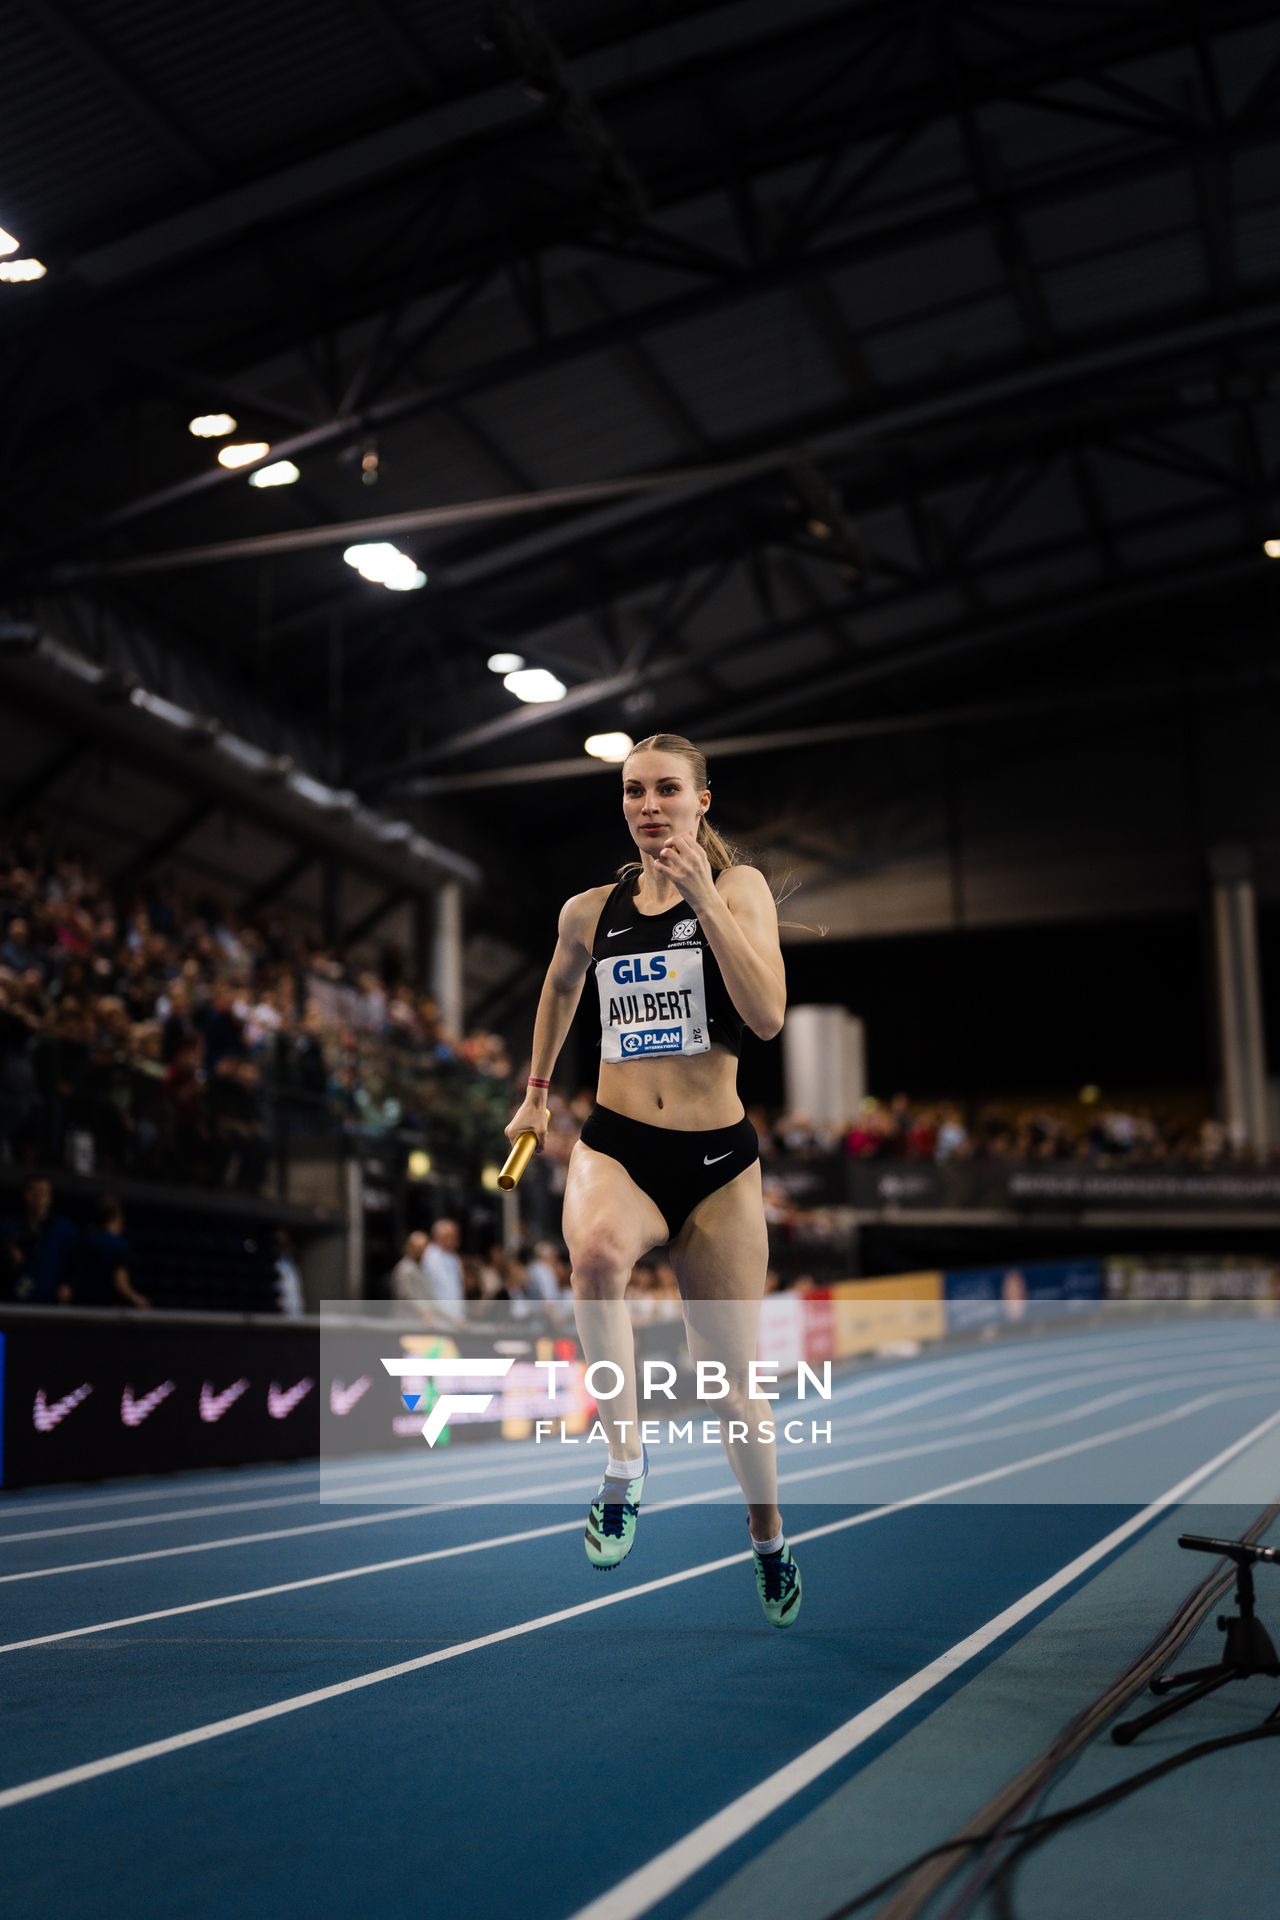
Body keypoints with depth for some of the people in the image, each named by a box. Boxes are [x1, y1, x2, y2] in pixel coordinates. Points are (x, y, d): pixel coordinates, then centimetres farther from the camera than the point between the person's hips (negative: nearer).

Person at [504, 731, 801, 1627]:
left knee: (731, 1376, 8)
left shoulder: (739, 886, -4)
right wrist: (536, 1091, 34)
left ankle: (771, 1543, 34)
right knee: (594, 1251, -37)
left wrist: (703, 896, -22)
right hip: (616, 1145, 1)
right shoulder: (590, 912, 5)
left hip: (717, 1158, -1)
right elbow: (561, 987, 28)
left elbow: (768, 1016, -18)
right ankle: (626, 1462, -22)